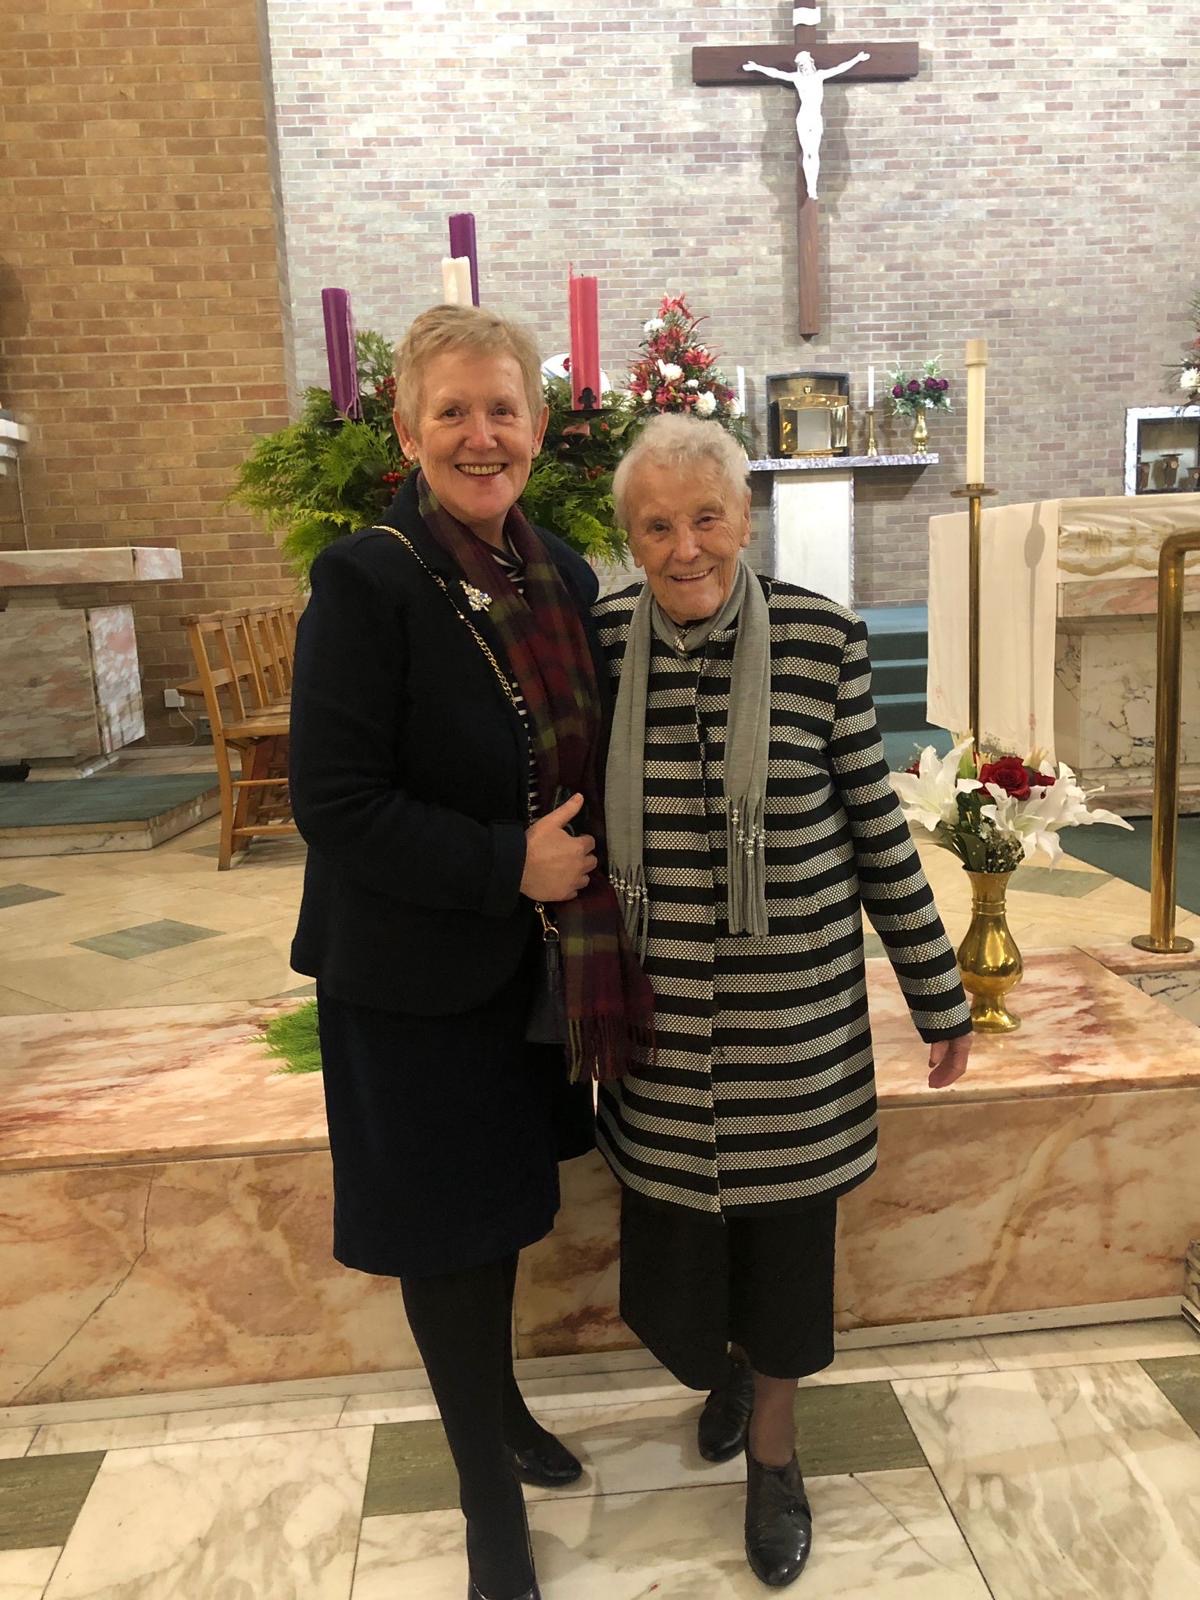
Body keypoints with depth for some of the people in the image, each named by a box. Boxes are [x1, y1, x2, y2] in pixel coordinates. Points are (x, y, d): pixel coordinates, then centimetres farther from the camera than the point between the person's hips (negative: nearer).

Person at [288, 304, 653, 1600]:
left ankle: (499, 1408, 50)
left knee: (502, 1206, 23)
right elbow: (333, 801, -19)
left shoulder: (561, 577, 3)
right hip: (415, 979, -5)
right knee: (448, 1231, 11)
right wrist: (509, 865, -21)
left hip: (532, 967, 6)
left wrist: (583, 862, -1)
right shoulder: (367, 582, -16)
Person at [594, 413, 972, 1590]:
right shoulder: (599, 641, -5)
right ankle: (720, 1368, 50)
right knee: (668, 1241, 13)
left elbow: (877, 827, -3)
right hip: (658, 1016, 2)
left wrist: (939, 997, 2)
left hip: (796, 1007, -1)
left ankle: (772, 1448, 43)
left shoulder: (821, 638, -10)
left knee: (785, 1231, 13)